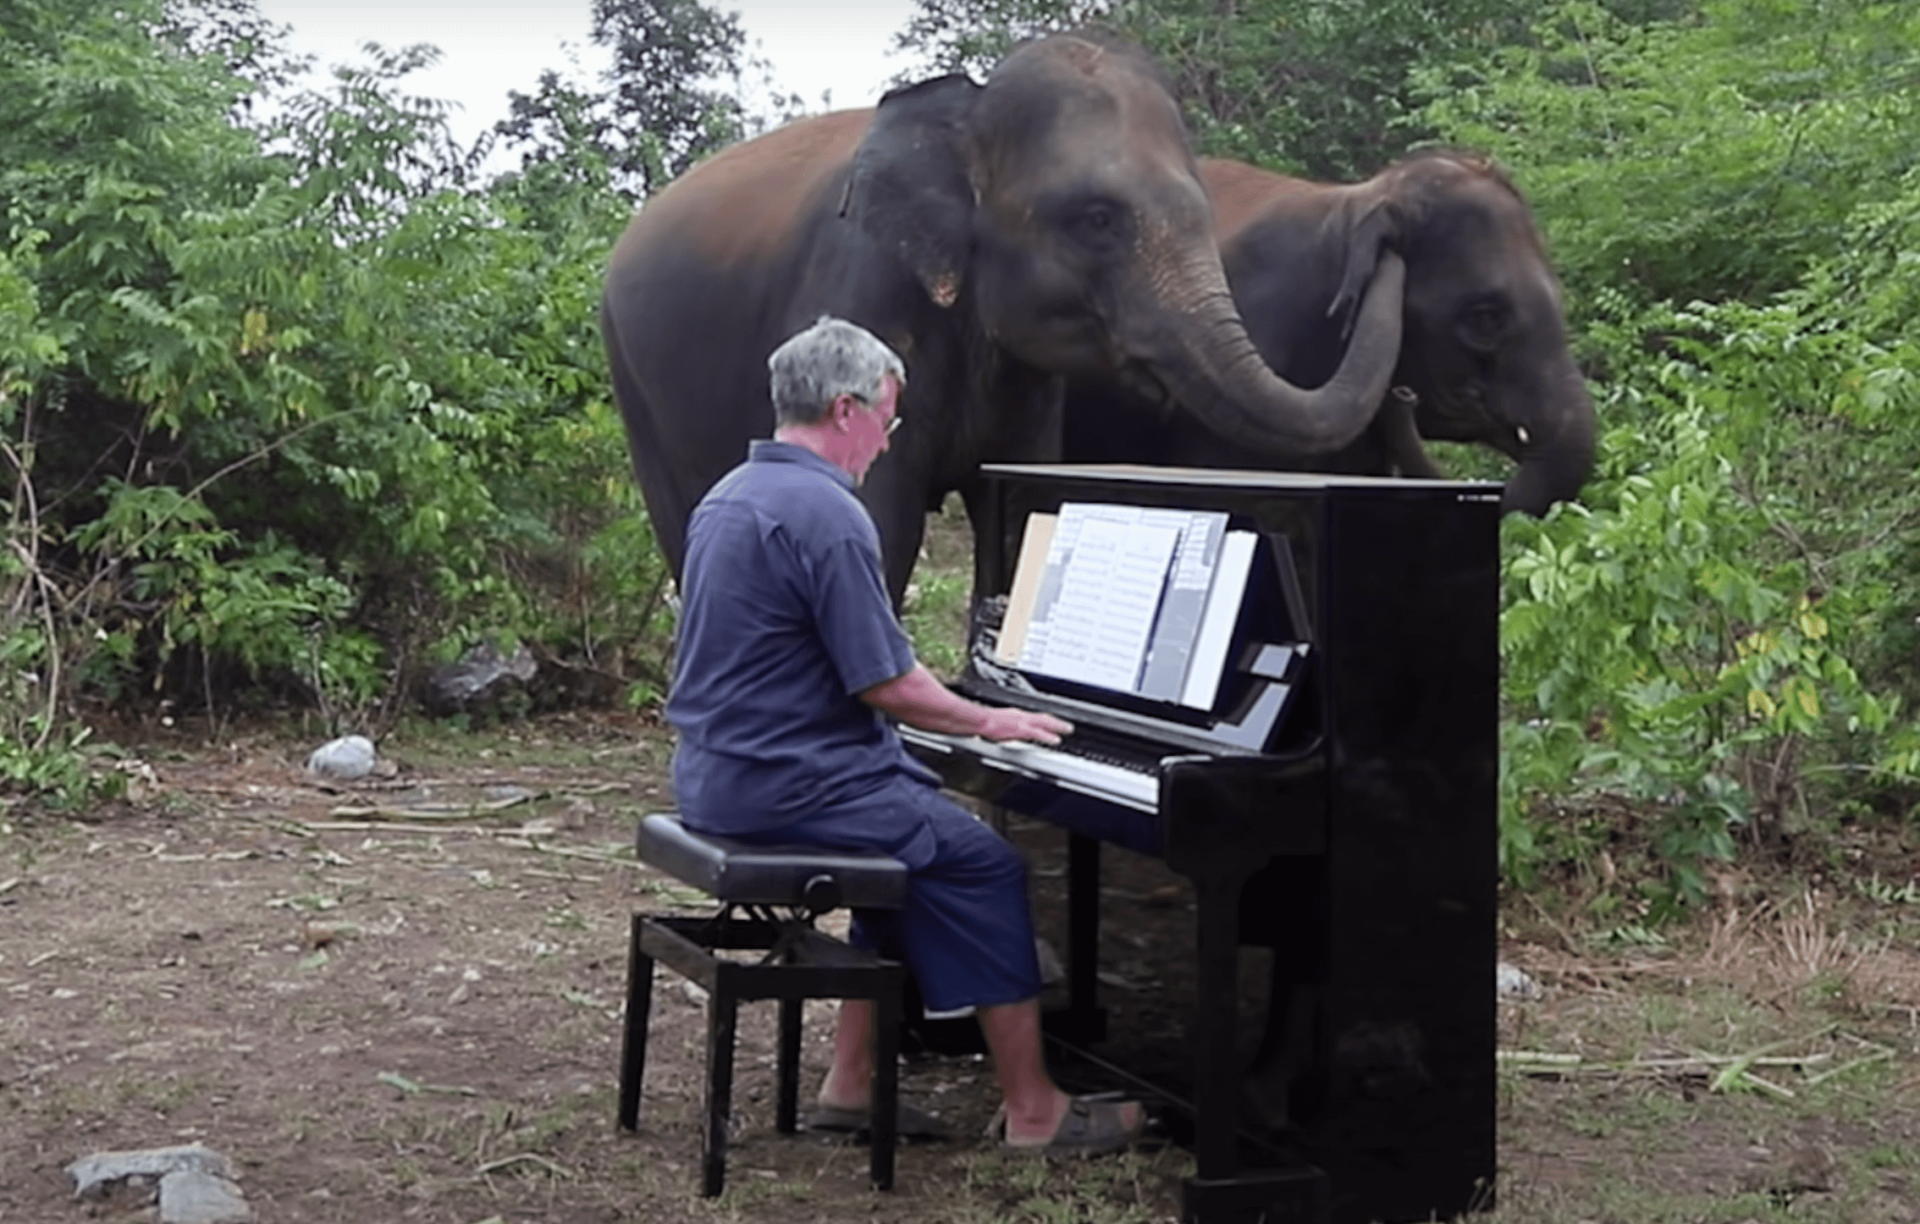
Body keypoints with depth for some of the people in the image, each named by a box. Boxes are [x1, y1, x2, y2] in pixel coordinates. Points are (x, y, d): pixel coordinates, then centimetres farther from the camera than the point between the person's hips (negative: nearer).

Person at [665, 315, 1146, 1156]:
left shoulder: (730, 497, 12)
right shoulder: (828, 513, -19)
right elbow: (887, 683, -18)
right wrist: (990, 723, -2)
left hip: (718, 773, 10)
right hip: (789, 786, -10)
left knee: (913, 835, 22)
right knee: (985, 864, -1)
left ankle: (854, 1080, 20)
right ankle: (1031, 1111, 4)